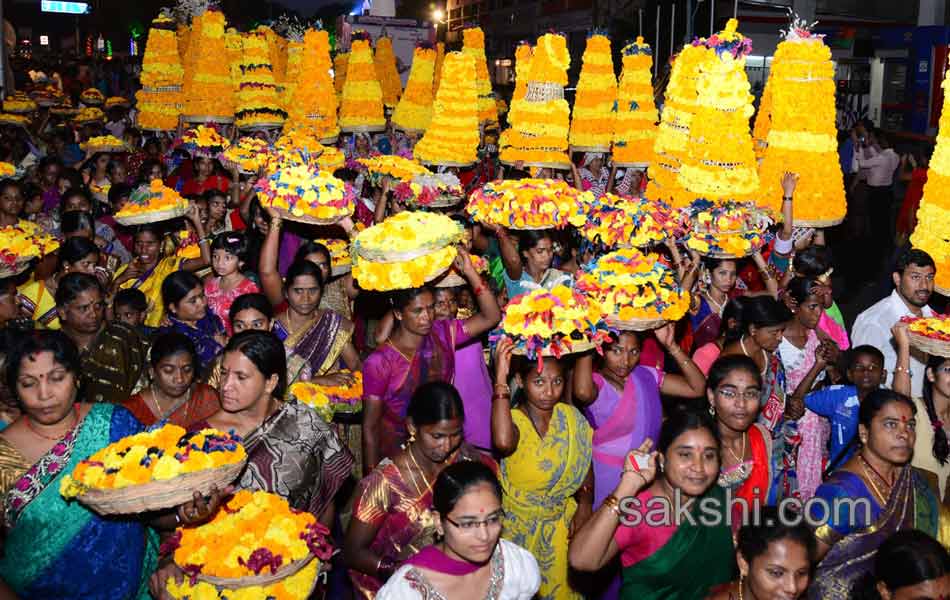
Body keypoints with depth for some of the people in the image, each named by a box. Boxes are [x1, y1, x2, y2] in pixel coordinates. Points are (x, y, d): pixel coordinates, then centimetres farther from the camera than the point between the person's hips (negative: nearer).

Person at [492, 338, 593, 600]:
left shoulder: (571, 417, -5)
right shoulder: (514, 419, -21)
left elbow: (585, 465, 9)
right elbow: (503, 442, -47)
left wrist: (585, 503, -7)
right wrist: (501, 379, -43)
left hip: (562, 523, 4)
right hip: (519, 524, -4)